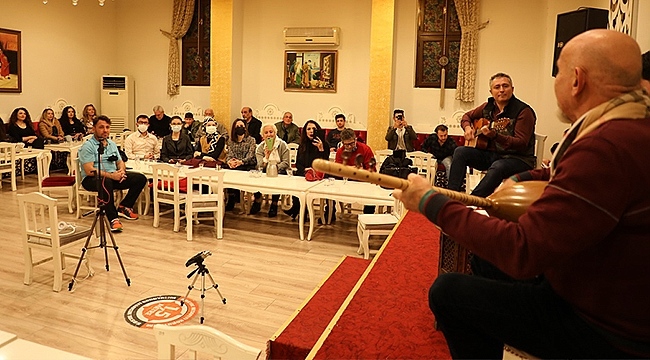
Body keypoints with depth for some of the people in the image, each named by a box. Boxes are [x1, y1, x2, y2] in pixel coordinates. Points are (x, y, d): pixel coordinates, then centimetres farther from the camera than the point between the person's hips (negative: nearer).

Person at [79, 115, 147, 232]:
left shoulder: (112, 144, 17)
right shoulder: (88, 146, -7)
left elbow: (120, 162, 20)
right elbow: (89, 171, -17)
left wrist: (121, 170, -5)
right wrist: (111, 175, -24)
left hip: (113, 176, 7)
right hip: (92, 179, -7)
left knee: (140, 178, -10)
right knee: (106, 182, -42)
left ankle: (124, 207, 0)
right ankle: (113, 218, -33)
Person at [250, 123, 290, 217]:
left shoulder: (282, 145, -2)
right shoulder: (260, 147, 3)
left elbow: (286, 163, -8)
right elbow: (260, 166, -7)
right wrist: (266, 157, -25)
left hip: (279, 171, -2)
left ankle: (274, 204, -15)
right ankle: (257, 202, -6)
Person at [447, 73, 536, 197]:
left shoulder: (523, 111, -12)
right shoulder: (488, 107, 7)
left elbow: (522, 144, -20)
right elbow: (467, 116, 25)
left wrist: (495, 136, -34)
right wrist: (468, 128, 1)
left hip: (518, 158, -6)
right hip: (491, 154, 6)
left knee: (498, 167, -39)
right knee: (460, 152, -14)